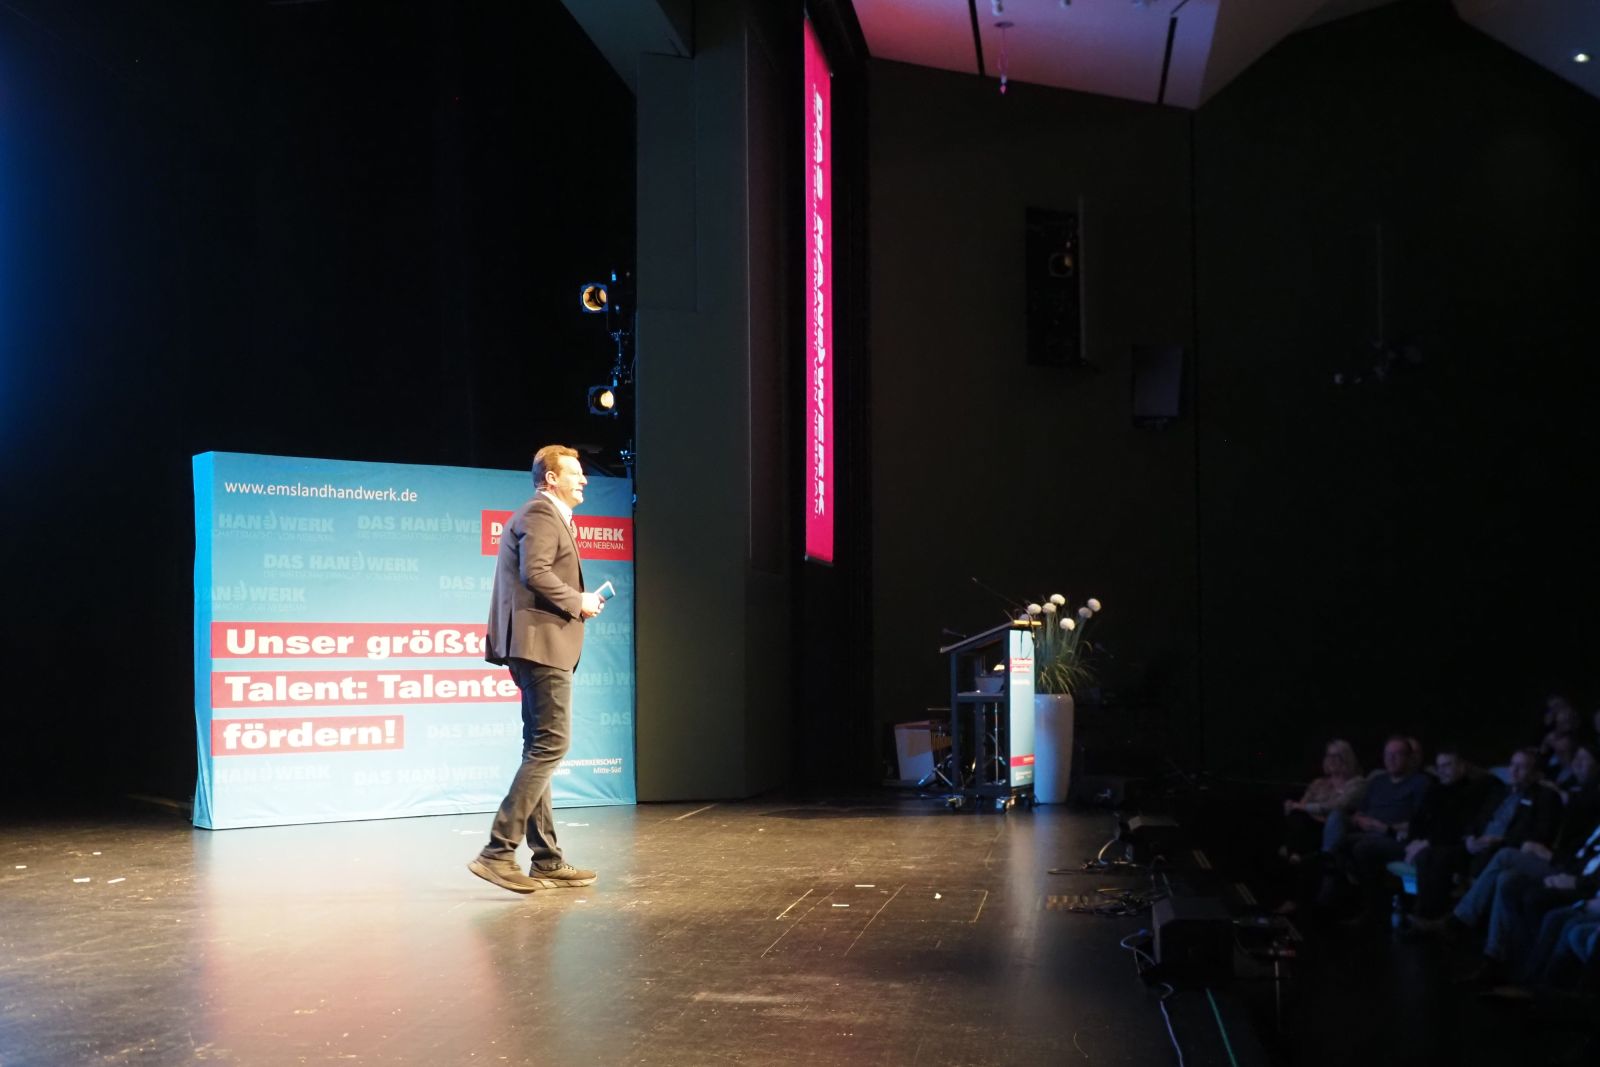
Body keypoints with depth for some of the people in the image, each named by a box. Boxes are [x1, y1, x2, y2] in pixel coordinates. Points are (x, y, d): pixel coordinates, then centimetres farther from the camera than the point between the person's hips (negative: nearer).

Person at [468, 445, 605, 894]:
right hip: (542, 642, -11)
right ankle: (498, 851, -15)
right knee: (551, 744, -12)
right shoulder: (542, 515, -9)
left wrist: (575, 601, 12)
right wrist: (578, 602, -12)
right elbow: (535, 572, -22)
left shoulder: (545, 516, 24)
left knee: (540, 749, 10)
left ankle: (547, 862, 14)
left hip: (536, 645, 11)